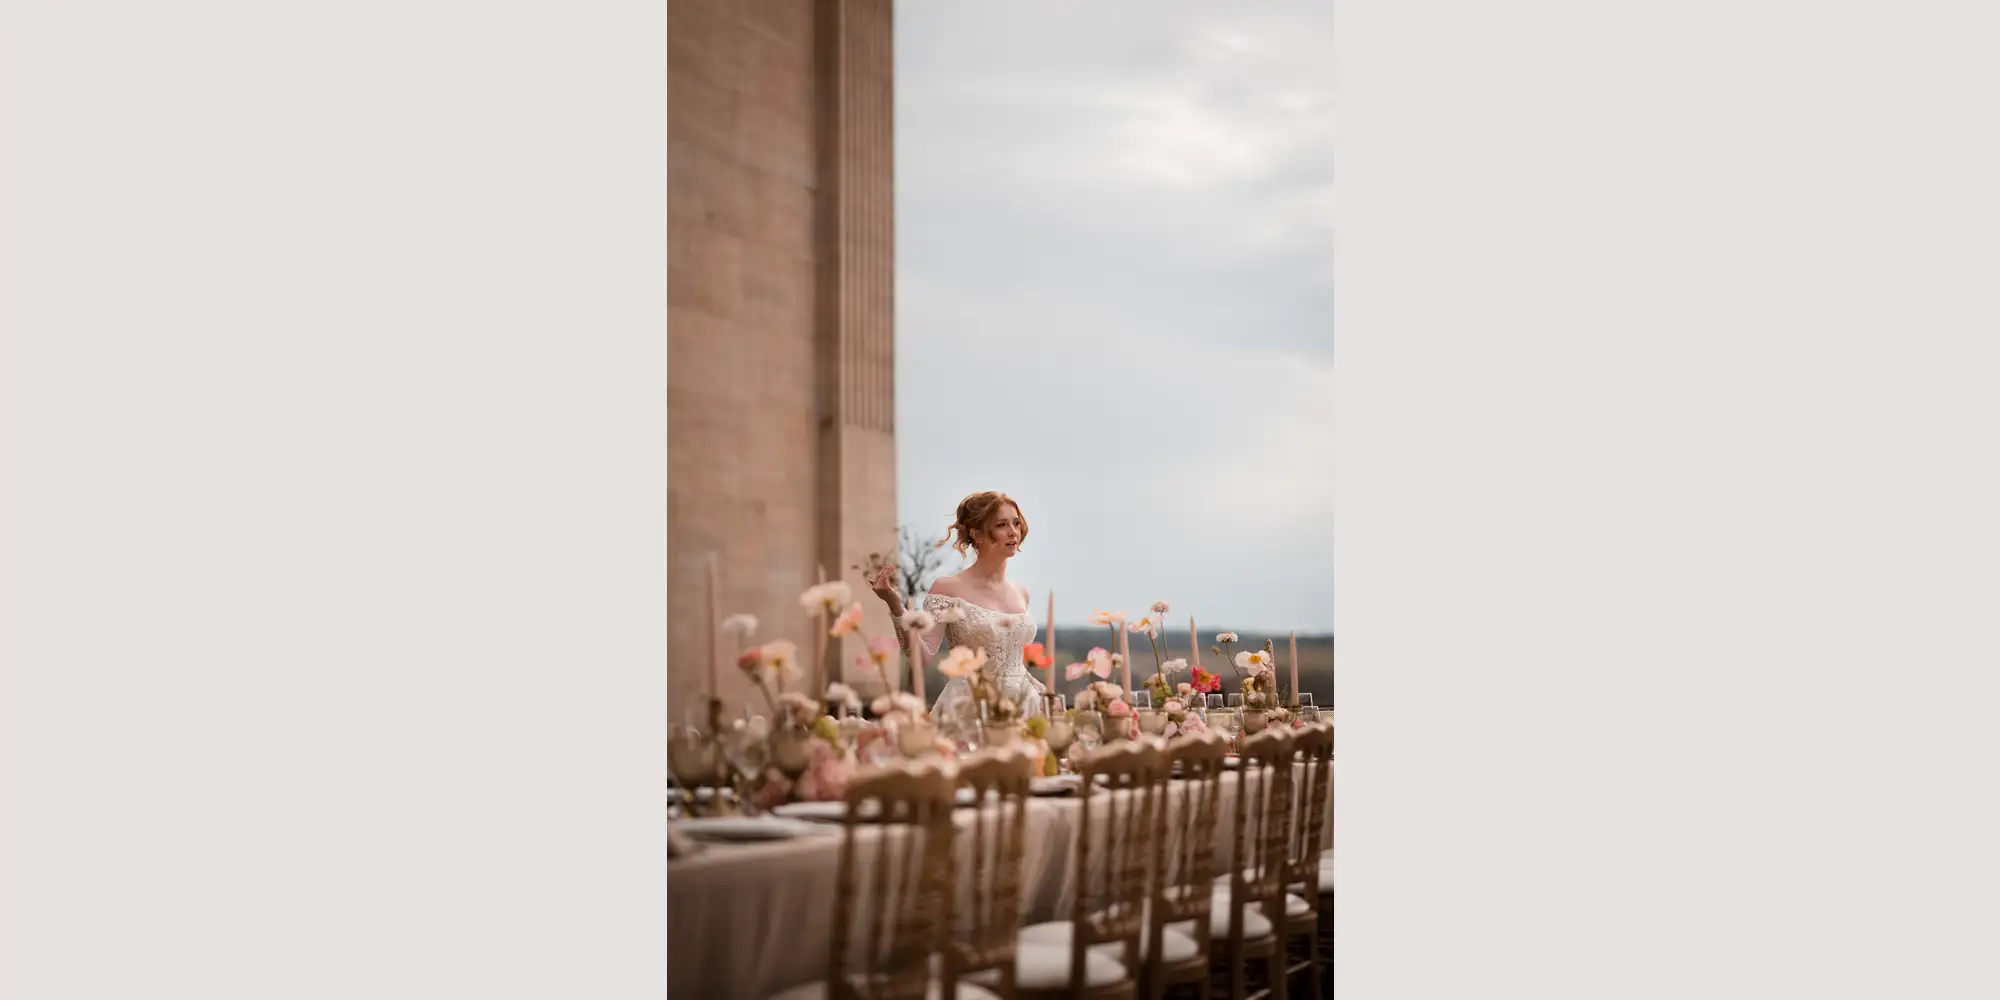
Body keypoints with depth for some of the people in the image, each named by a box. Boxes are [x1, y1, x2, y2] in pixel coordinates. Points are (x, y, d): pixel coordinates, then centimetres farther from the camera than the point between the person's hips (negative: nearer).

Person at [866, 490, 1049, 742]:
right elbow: (921, 655, -12)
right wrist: (895, 606, -22)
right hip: (968, 712, -5)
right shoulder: (948, 588, -5)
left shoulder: (1021, 593, 11)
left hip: (1022, 710, 5)